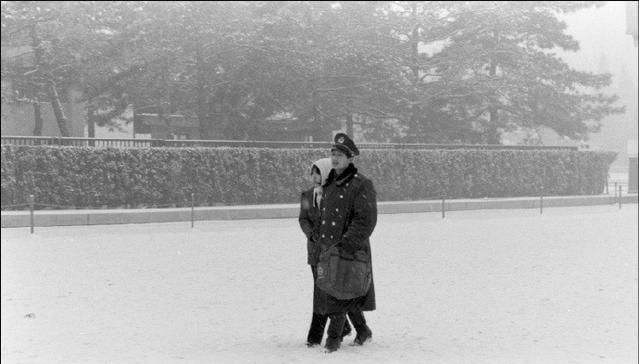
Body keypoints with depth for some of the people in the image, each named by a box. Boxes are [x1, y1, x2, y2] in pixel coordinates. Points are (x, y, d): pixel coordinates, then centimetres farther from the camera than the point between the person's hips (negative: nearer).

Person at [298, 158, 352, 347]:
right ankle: (343, 327, 29)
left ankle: (315, 335, -3)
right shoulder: (308, 195, 7)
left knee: (323, 291, -9)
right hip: (315, 248, 6)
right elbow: (303, 219, 4)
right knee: (325, 291, 12)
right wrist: (311, 233, -14)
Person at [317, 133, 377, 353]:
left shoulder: (361, 185, -11)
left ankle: (333, 338, 2)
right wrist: (323, 246, 15)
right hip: (329, 250, 7)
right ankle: (363, 332, 31)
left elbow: (365, 221, -18)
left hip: (351, 251, -7)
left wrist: (346, 245, -22)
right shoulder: (329, 185, 13)